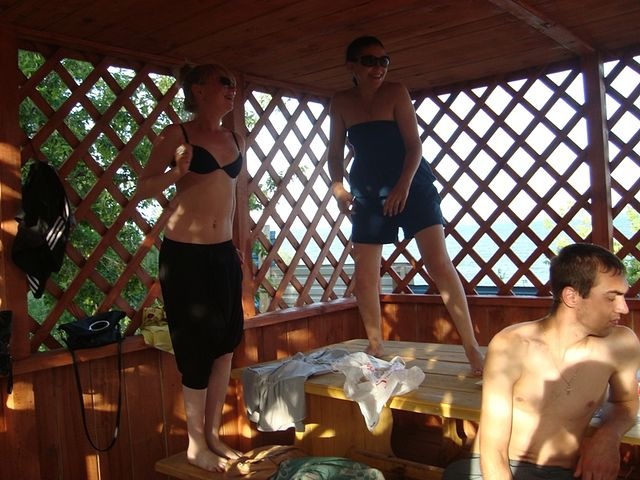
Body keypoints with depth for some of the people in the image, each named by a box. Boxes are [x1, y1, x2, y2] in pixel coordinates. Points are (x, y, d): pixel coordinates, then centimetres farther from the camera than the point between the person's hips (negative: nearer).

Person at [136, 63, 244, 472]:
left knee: (225, 342, 8)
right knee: (196, 346, 1)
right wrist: (177, 173, -23)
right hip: (184, 254, -5)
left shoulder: (237, 141, 12)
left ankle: (213, 435, 24)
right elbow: (145, 188, -3)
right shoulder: (178, 134, -4)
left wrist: (239, 248, 19)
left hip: (224, 254, 6)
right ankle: (196, 443, 18)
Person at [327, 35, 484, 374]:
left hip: (412, 186, -3)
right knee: (364, 276, 2)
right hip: (368, 193, 3)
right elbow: (335, 152, 10)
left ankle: (471, 347, -4)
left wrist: (404, 184, -23)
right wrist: (338, 186, -7)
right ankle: (375, 346, 21)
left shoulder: (396, 93, -3)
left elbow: (414, 144, -9)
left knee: (439, 264, -12)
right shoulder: (341, 103, 5)